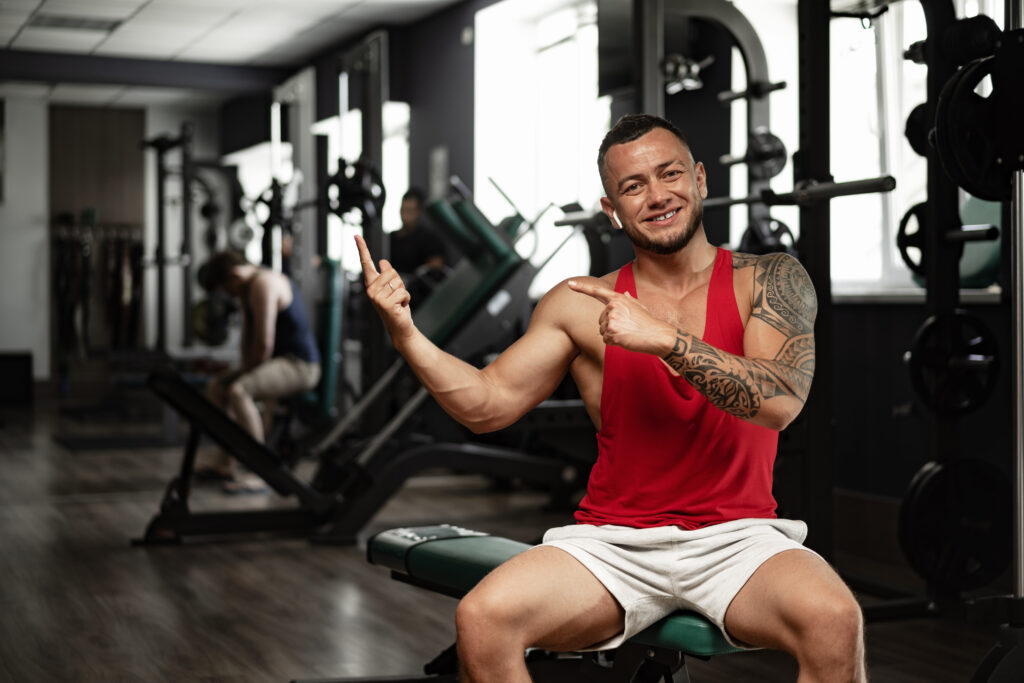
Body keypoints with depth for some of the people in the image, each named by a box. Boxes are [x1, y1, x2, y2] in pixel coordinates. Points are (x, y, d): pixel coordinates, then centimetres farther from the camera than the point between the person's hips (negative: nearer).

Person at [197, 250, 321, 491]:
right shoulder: (247, 287, 14)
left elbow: (264, 343, -23)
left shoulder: (263, 285, -19)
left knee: (238, 391, -32)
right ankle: (224, 464, 21)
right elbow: (248, 335, 19)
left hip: (300, 365, -11)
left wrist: (248, 372, -9)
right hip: (282, 362, 11)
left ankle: (259, 474, -32)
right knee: (216, 387, 19)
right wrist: (243, 369, 7)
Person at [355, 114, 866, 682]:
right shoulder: (581, 305, 7)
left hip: (736, 539, -1)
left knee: (834, 619, -32)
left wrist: (663, 337, -19)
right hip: (613, 543, 1)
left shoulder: (770, 281, 4)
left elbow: (781, 400, -12)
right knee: (481, 619, -25)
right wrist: (403, 332, -6)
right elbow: (487, 405, 7)